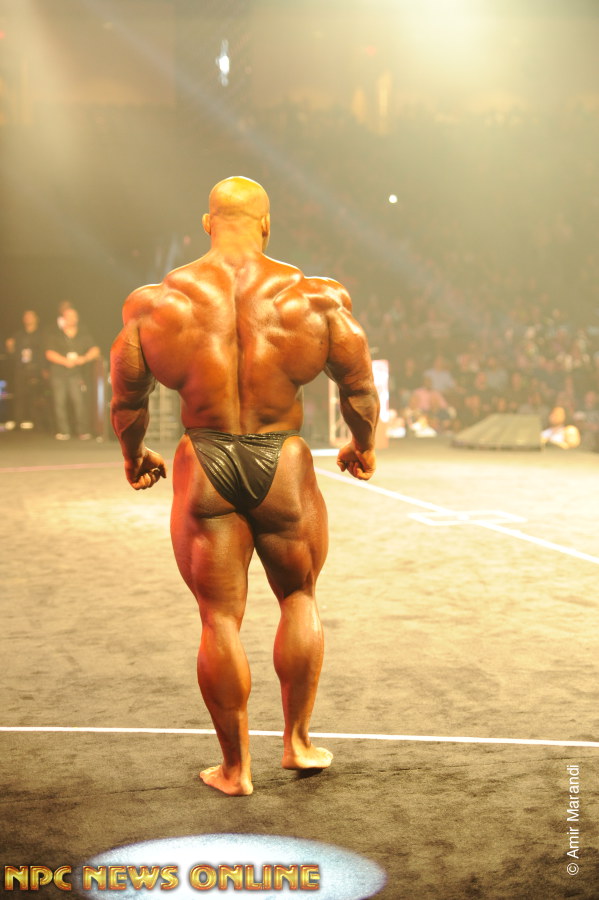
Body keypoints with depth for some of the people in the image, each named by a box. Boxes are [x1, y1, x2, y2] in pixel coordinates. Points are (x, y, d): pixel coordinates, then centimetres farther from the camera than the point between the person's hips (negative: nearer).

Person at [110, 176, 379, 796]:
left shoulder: (158, 302, -2)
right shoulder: (314, 298, -4)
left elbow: (126, 399, 6)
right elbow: (360, 389, 4)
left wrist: (134, 457, 24)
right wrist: (363, 447, 22)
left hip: (203, 467, 0)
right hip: (284, 466, 0)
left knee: (219, 619, 9)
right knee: (298, 597, 20)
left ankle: (235, 767, 18)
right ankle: (297, 741, 27)